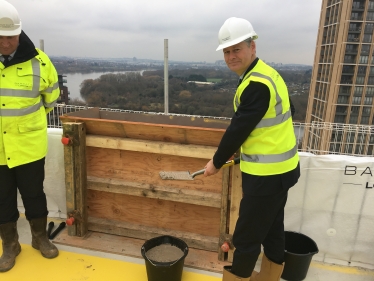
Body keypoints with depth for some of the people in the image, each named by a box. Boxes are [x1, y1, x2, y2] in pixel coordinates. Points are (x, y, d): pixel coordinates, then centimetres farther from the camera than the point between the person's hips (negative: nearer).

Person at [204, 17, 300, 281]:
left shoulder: (257, 84, -23)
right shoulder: (265, 74, 9)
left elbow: (238, 129, -20)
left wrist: (216, 163, -5)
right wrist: (239, 150, 16)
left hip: (268, 172, -10)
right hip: (280, 166, 10)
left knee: (246, 237, 4)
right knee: (272, 229, 23)